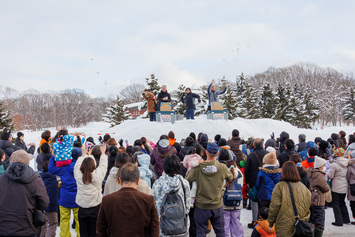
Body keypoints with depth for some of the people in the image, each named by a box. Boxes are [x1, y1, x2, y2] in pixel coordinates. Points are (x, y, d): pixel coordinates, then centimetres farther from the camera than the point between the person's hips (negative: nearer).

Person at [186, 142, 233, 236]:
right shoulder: (222, 168, -12)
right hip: (217, 206, 1)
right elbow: (231, 178, 6)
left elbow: (186, 181, -7)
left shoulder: (197, 168, -16)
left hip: (201, 206, -1)